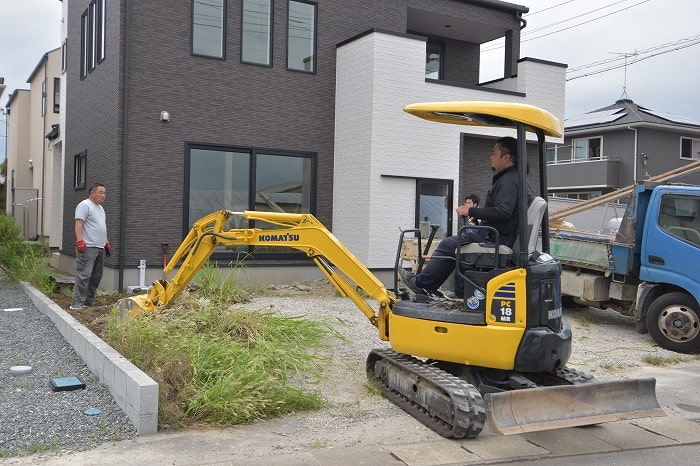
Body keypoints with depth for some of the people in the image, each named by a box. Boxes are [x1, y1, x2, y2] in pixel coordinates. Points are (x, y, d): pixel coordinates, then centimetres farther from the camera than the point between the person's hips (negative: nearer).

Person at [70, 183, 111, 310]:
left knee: (96, 277, 10)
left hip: (100, 248, 10)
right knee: (83, 276, -12)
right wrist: (80, 240, -27)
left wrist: (107, 242, 27)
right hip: (87, 247, -10)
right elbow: (78, 223, -17)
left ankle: (88, 302, 16)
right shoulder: (84, 205, -7)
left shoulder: (100, 208, 23)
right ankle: (77, 304, -11)